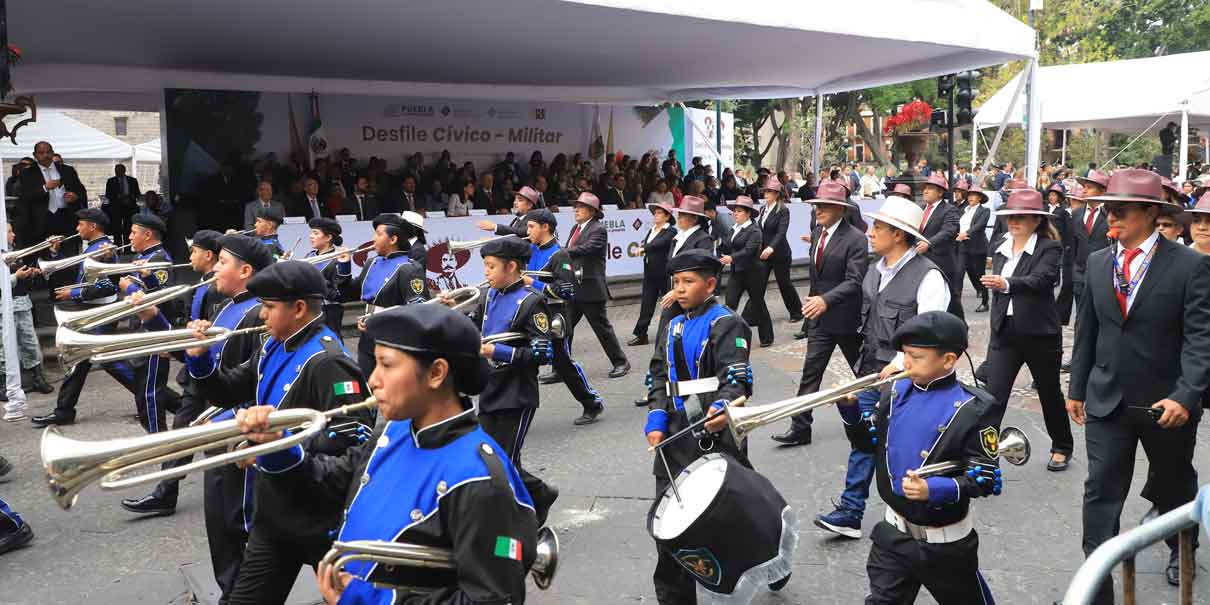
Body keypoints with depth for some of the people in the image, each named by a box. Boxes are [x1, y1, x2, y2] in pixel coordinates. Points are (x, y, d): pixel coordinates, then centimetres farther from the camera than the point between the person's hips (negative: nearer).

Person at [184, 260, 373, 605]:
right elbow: (229, 393, 18)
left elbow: (355, 438, -30)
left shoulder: (327, 363, -22)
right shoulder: (273, 349, 8)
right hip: (274, 512, 9)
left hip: (319, 517, -9)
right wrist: (200, 358, 1)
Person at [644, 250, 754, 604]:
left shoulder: (726, 325, -5)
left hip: (717, 432, -6)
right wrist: (656, 421, 1)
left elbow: (736, 378, -15)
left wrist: (722, 408, -35)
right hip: (678, 432, 6)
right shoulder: (673, 329, 16)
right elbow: (660, 379, 15)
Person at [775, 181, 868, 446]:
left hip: (847, 317, -6)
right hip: (820, 316, 6)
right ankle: (800, 428, 2)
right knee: (810, 371, 1)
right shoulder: (817, 233, 6)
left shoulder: (855, 239, -18)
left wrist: (826, 299, -38)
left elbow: (854, 281, -26)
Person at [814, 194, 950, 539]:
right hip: (872, 374, 7)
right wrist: (865, 370, 14)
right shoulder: (875, 271, 10)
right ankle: (850, 513, 15)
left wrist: (900, 364, -28)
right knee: (862, 441, 8)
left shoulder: (928, 276, -15)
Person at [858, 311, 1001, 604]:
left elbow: (985, 478, -19)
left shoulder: (974, 409, -18)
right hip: (894, 532, 4)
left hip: (945, 542, -4)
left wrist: (934, 489, -32)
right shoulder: (896, 392, -3)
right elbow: (872, 442, 8)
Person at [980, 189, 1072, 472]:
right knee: (993, 395, -6)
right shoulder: (1001, 250, 9)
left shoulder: (1049, 248, -8)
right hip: (1004, 334, 4)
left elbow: (1041, 279, -26)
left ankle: (1061, 447, 34)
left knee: (1049, 394, 14)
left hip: (1040, 335, -4)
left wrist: (1006, 284, -41)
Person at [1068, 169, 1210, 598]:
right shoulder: (1098, 262, 2)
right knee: (1101, 492, -2)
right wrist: (1077, 388, 10)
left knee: (1174, 486, 20)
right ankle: (1097, 586, 3)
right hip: (1107, 399, 2)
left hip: (1165, 403, -2)